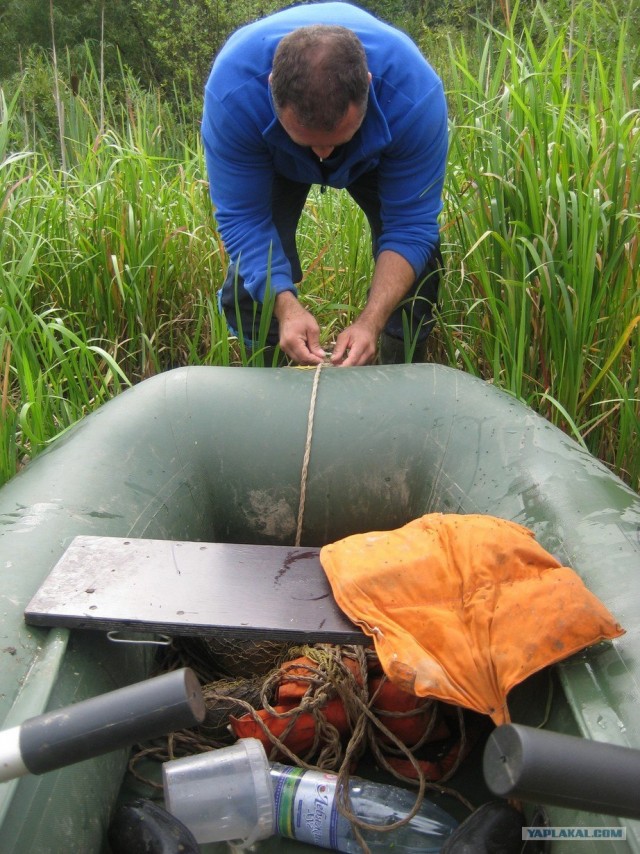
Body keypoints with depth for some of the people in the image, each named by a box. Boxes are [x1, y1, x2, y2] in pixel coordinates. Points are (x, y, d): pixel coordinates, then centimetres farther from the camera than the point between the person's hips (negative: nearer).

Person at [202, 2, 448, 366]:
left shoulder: (415, 93, -40)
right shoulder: (233, 92, -40)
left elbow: (410, 225, -33)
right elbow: (242, 218, -33)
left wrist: (371, 321, -47)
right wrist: (286, 306, -48)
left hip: (378, 153, 1)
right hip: (274, 156, 0)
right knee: (252, 273, -16)